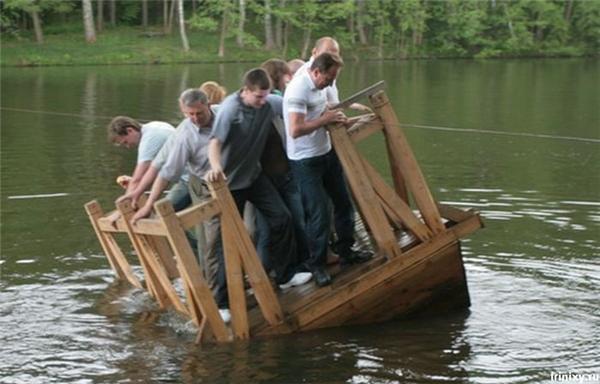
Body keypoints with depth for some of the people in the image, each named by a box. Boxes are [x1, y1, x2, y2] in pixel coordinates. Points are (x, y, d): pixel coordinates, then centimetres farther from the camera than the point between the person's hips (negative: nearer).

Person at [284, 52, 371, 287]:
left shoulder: (320, 86, 4)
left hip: (326, 152, 9)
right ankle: (317, 265, 9)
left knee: (343, 202, 15)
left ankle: (346, 251, 31)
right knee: (318, 213, -5)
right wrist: (325, 120, -23)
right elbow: (295, 130, -30)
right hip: (306, 161, -9)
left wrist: (334, 117, 1)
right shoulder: (298, 90, -23)